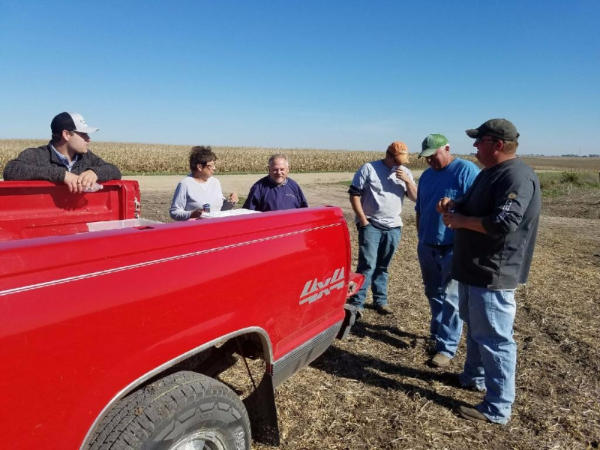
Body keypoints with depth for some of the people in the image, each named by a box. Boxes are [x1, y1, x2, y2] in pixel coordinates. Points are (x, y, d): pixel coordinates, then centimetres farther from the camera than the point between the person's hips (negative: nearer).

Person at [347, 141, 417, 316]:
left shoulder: (405, 172, 8)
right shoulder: (368, 169, -5)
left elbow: (415, 197, 4)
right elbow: (354, 194, -7)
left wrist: (407, 180, -13)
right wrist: (362, 219, -11)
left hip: (393, 227, 4)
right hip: (370, 225, -4)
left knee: (382, 267, 13)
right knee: (367, 265, -9)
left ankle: (380, 301, 23)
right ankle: (356, 302, -1)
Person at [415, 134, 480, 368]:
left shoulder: (467, 170, -11)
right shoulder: (426, 175, 12)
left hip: (454, 248, -7)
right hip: (427, 247, 7)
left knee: (450, 298, -1)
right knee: (433, 294, 17)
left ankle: (447, 347, 8)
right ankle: (437, 334, 33)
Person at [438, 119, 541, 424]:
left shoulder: (517, 177, -20)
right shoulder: (489, 173, 13)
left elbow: (503, 223, -30)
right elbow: (473, 207, 21)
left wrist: (460, 221, -19)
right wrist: (453, 206, 0)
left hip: (494, 272, -10)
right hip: (474, 267, 11)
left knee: (494, 338, -2)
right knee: (475, 328, 23)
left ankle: (498, 408, 11)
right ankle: (474, 376, 41)